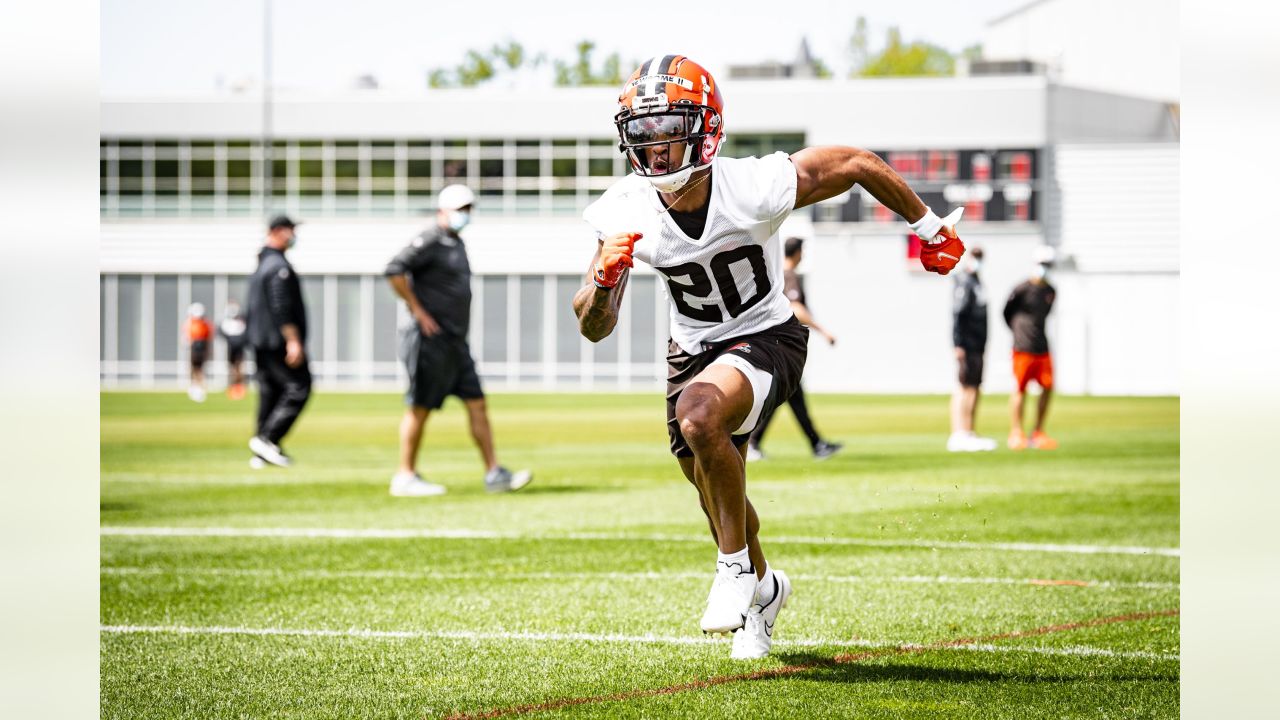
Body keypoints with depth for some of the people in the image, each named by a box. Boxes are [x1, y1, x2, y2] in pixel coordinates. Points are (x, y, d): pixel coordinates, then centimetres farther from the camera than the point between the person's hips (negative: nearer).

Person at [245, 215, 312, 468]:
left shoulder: (260, 264, 18)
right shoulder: (279, 266, -13)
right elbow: (281, 307, -21)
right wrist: (293, 340, -22)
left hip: (260, 341, 10)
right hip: (278, 340, -10)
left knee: (269, 391, 10)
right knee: (298, 388, -8)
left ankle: (263, 453, 7)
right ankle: (267, 438, -15)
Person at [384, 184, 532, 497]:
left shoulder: (456, 243, 17)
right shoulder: (430, 241, -11)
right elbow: (395, 271, -22)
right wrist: (418, 312, -19)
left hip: (456, 342, 9)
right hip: (431, 339, -9)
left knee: (477, 404, 4)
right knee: (419, 408, -2)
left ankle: (494, 474, 3)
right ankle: (405, 478, 5)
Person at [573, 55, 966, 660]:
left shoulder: (755, 189, -29)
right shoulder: (627, 214, -19)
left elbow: (856, 163, -13)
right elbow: (594, 328, -13)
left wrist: (928, 228, -1)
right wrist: (607, 278, -36)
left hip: (765, 338, -5)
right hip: (693, 349, 5)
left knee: (700, 418, -35)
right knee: (717, 498, 18)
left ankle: (736, 568, -14)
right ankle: (763, 589, 51)